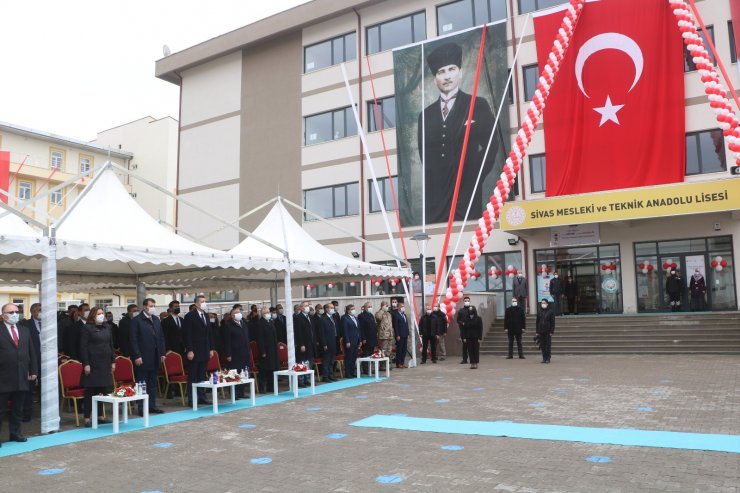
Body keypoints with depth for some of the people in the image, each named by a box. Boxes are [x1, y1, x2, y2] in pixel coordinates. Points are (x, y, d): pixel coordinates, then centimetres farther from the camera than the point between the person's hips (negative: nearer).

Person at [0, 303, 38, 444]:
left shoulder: (24, 330, 12)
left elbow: (31, 352, 14)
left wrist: (33, 371, 8)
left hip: (22, 377, 5)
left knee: (18, 409, 13)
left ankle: (15, 433, 24)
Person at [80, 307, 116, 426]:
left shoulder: (106, 327, 12)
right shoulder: (87, 328, -5)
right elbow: (83, 347, -8)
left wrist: (113, 361, 10)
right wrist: (86, 364, -13)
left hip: (105, 363, 6)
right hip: (93, 364, -5)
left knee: (103, 390, 9)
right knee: (90, 391, -1)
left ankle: (100, 415, 19)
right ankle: (87, 418, 5)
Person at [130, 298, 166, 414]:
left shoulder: (156, 319, 13)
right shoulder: (136, 320, -6)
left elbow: (161, 337, 15)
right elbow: (134, 340, -9)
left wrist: (162, 353, 9)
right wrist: (137, 356, -14)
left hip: (155, 357, 6)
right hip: (143, 357, -6)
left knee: (153, 383, 11)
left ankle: (152, 405, 18)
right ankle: (142, 407, 7)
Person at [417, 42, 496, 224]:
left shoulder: (478, 105, 7)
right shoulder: (426, 115, 16)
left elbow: (490, 149, 1)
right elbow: (424, 156, 14)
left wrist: (470, 182, -5)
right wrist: (434, 181, -1)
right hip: (435, 199, 3)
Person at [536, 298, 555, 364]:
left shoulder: (550, 312, -1)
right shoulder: (539, 312, 8)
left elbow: (553, 322, -2)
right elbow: (537, 322, 11)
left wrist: (552, 331, -9)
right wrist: (537, 331, 6)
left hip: (548, 331, -3)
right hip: (541, 331, 3)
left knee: (548, 345, -1)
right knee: (542, 345, 4)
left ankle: (548, 358, 6)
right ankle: (544, 358, 11)